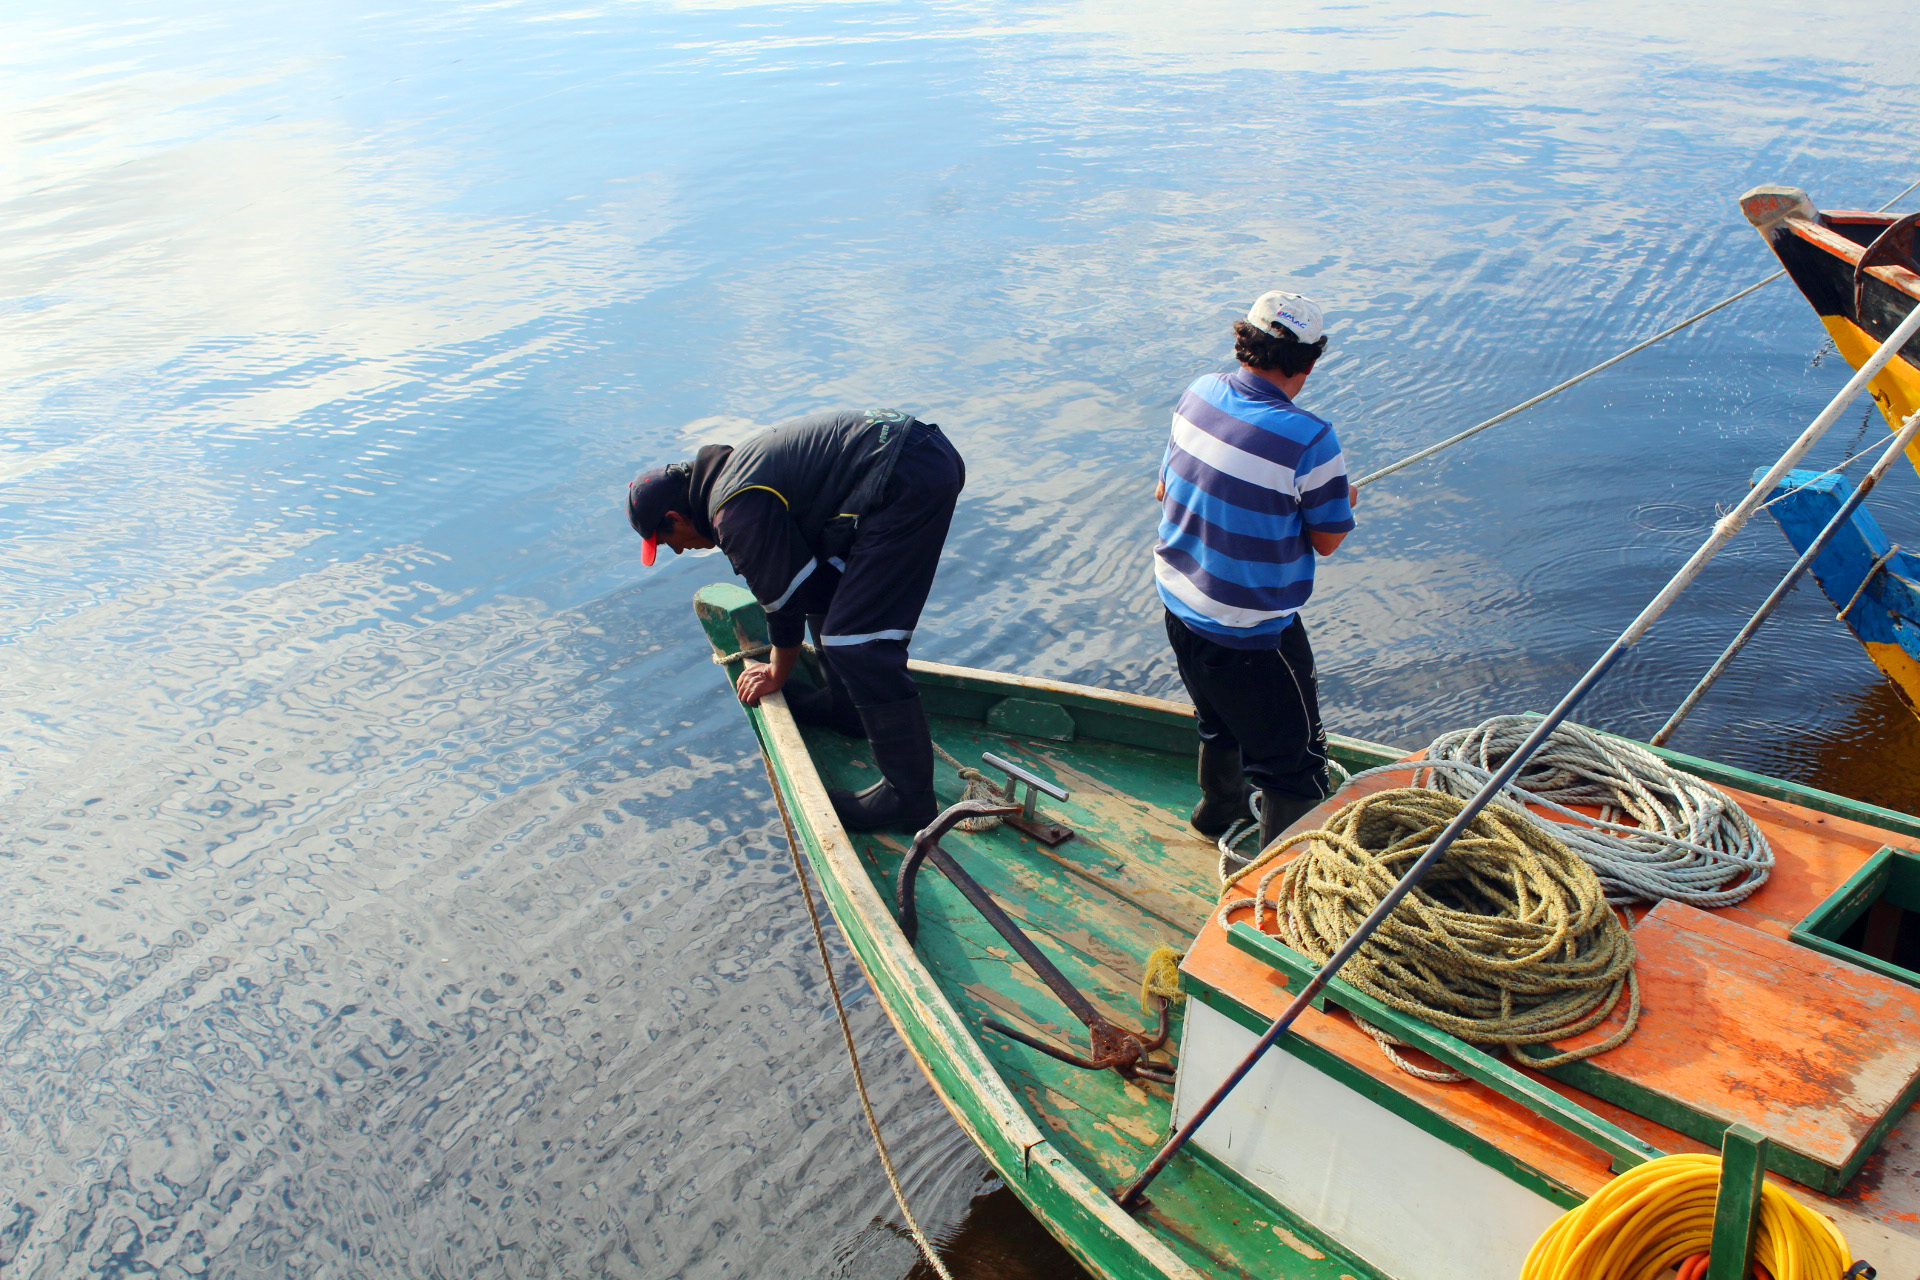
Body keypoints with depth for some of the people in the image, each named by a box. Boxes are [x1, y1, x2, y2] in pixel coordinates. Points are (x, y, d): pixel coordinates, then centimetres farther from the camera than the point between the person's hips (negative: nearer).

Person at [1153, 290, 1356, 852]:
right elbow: (1328, 539, -12)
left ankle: (1220, 807, 54)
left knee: (1219, 717, 32)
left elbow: (1165, 491, 7)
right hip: (1250, 632, -8)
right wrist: (1343, 502, 9)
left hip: (1178, 601, 8)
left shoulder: (1199, 393, -5)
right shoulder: (1309, 440, -25)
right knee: (1294, 761, 8)